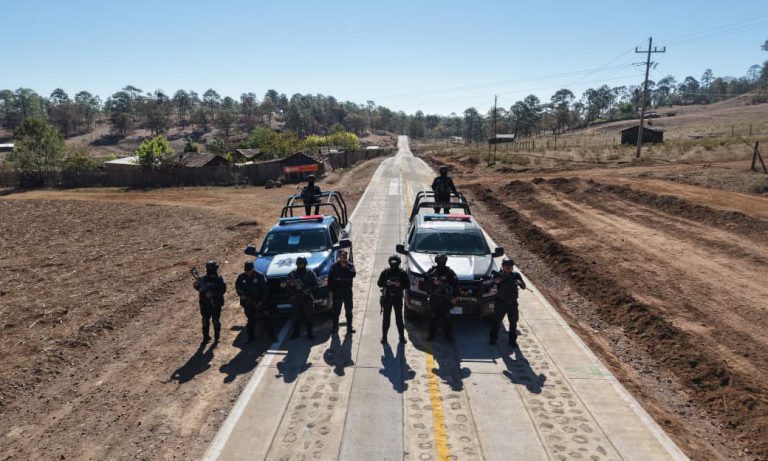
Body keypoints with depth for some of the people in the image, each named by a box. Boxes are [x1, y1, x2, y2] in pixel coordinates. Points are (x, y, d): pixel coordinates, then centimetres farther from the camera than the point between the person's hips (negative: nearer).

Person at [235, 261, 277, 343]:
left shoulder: (260, 276, -10)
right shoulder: (241, 277, -1)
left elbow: (264, 290, -8)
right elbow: (237, 287, 11)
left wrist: (262, 301, -13)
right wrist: (241, 295, -8)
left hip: (259, 302, -3)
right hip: (247, 302, 3)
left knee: (265, 319, -4)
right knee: (250, 319, 14)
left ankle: (271, 336, 0)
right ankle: (250, 336, 26)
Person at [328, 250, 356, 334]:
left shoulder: (350, 265, -1)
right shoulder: (334, 266, -4)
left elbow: (353, 274, -19)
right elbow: (330, 278, -2)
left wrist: (345, 267, -21)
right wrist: (330, 290, -7)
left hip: (348, 292, 1)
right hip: (337, 292, -1)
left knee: (349, 311, 10)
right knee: (336, 311, 8)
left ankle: (349, 328, 21)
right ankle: (335, 327, 19)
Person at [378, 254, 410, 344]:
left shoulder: (402, 273, -2)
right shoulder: (385, 272, 0)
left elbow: (407, 285, -1)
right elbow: (379, 283, 1)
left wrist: (399, 284, -20)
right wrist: (386, 283, -17)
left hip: (398, 298, 0)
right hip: (387, 298, 0)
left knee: (399, 318, 5)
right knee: (386, 318, 5)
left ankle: (402, 336, 17)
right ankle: (384, 336, 15)